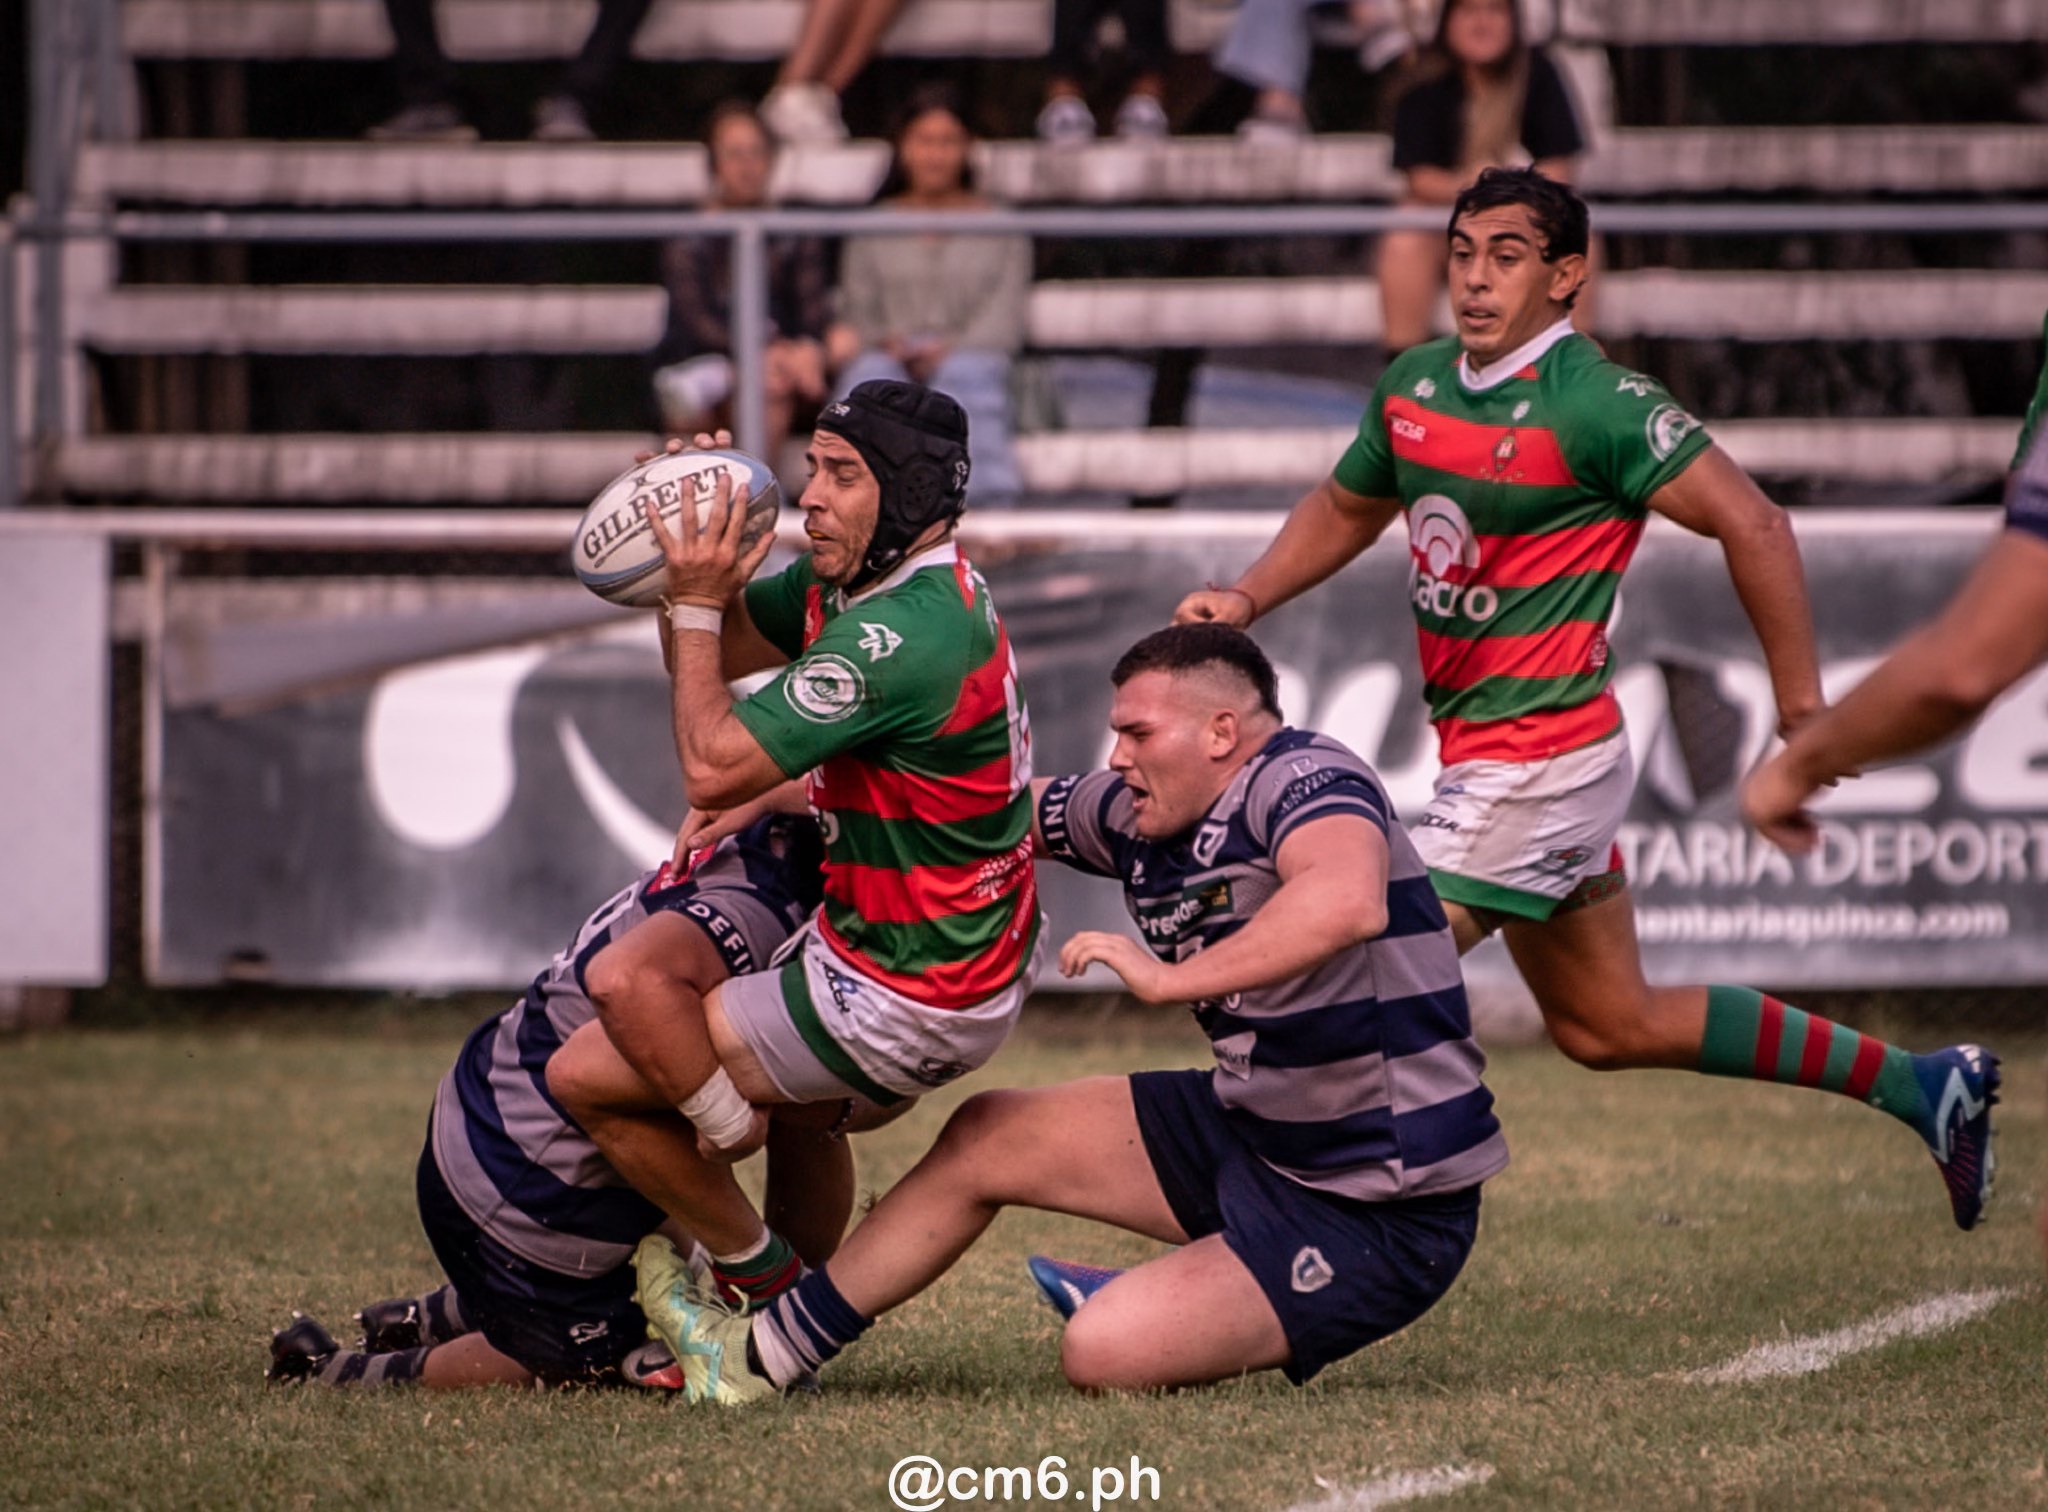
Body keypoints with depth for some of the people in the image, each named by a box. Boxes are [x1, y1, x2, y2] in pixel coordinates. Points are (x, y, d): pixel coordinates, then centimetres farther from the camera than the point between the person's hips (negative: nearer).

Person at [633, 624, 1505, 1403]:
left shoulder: (1302, 780, -22)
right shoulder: (1138, 819, 5)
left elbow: (1348, 899, -45)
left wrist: (1172, 978, -43)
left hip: (1374, 1212, -10)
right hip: (1253, 1133, 10)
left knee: (1103, 1354, -25)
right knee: (987, 1137, 15)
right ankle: (759, 1356, 24)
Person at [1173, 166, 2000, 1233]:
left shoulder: (1595, 406, -17)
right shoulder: (1412, 387, 6)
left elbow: (1750, 523, -16)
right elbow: (1343, 510, 24)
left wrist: (1802, 708, -15)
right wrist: (1245, 598, 7)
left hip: (1541, 759, -9)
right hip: (1483, 754, 9)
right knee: (1611, 1025, 18)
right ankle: (1919, 1085, 27)